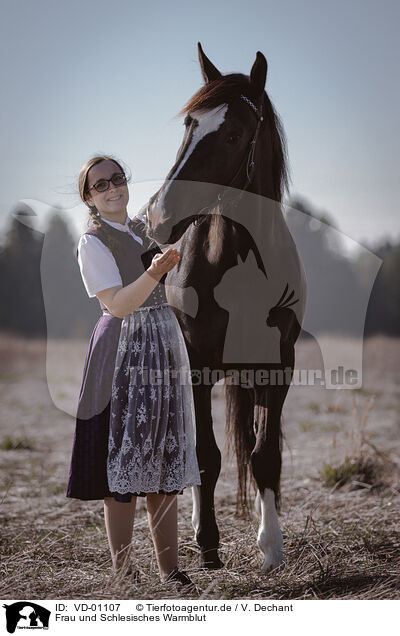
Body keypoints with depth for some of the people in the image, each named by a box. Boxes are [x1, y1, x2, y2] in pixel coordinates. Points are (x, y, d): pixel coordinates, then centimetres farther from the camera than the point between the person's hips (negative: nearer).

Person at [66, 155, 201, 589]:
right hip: (124, 354, -8)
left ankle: (169, 569, 14)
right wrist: (154, 273, -28)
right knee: (124, 469, -6)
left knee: (165, 461, 9)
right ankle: (122, 573, 0)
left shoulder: (140, 229, 14)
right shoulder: (92, 243, -8)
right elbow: (118, 305, -19)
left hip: (164, 347, 8)